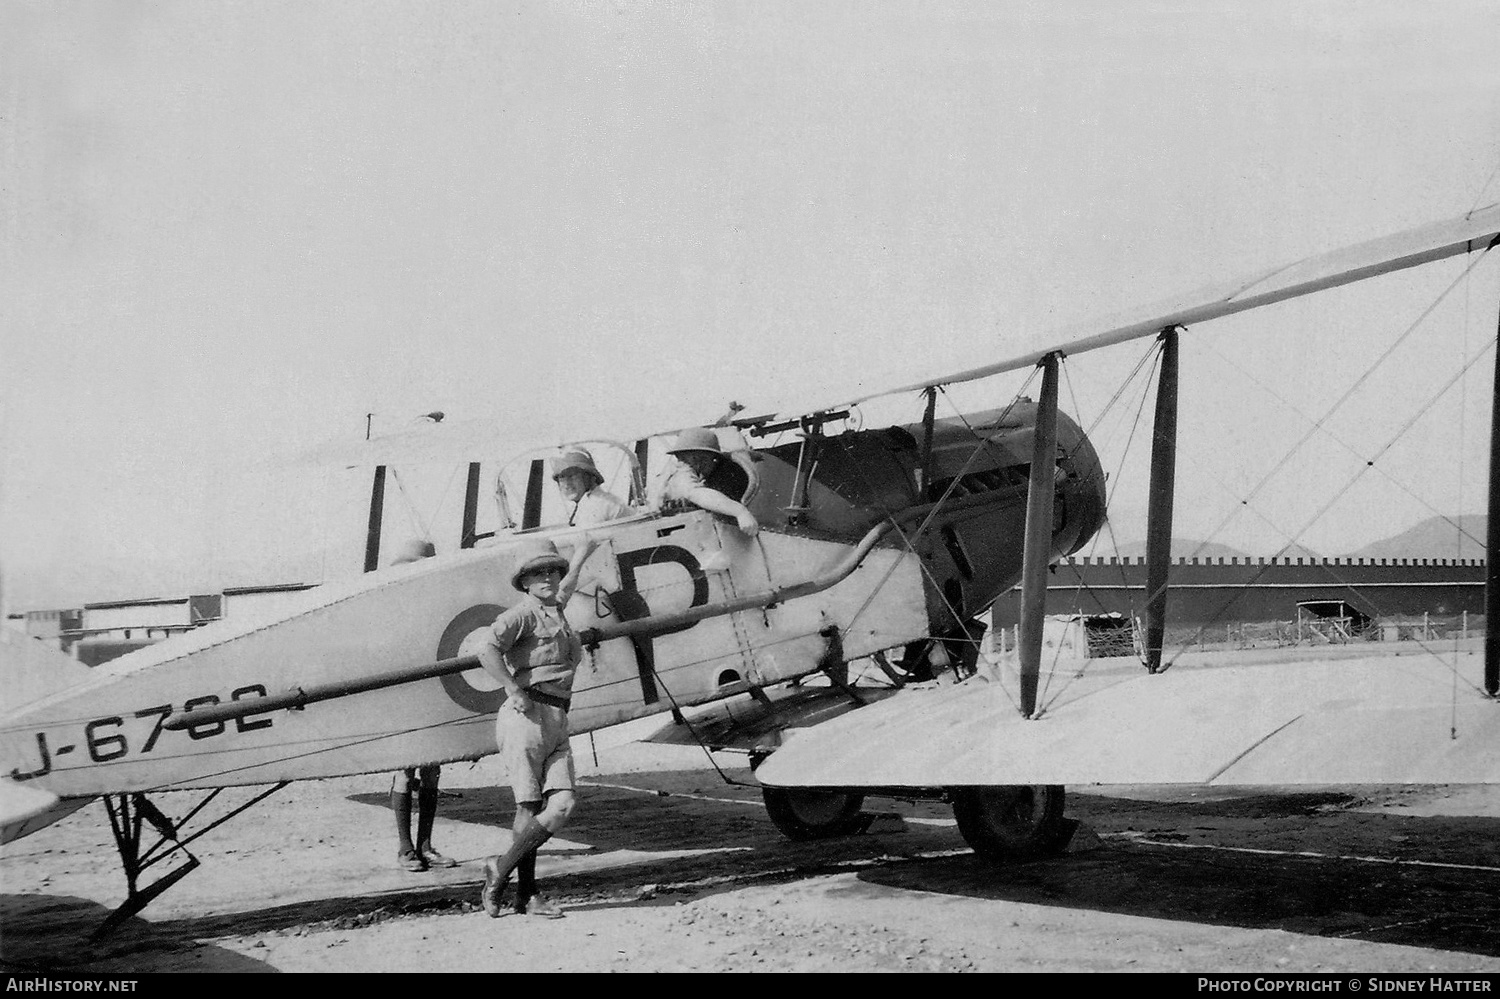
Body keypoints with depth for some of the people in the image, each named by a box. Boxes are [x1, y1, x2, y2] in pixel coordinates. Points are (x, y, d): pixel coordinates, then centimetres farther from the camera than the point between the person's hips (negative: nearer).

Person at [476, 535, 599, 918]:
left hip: (556, 721, 8)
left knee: (561, 806, -6)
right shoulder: (523, 614, -5)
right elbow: (488, 651, -21)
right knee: (530, 808, -4)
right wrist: (515, 691, -18)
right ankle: (525, 895, 7)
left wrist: (580, 556, 59)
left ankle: (502, 869, 5)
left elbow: (565, 586, 45)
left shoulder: (556, 611, 20)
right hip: (527, 715, -8)